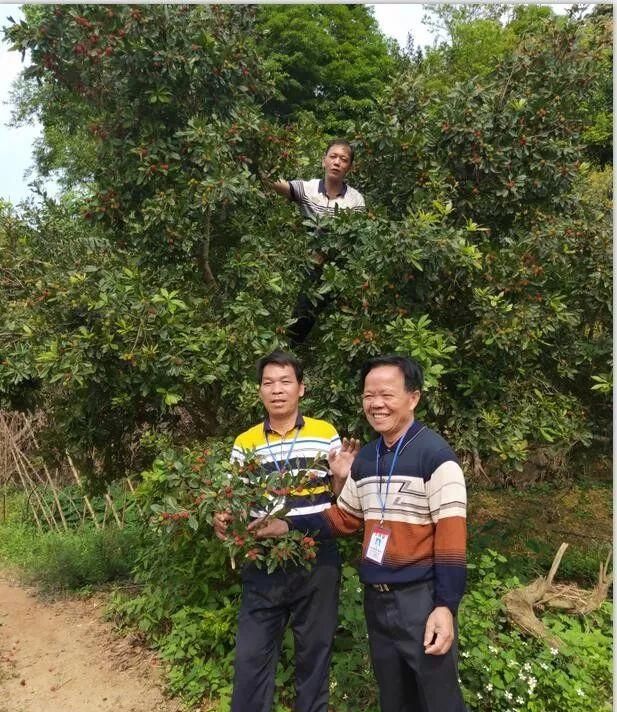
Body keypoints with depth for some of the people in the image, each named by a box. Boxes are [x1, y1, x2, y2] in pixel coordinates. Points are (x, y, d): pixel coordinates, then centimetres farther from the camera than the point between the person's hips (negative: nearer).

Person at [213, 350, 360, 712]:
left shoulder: (326, 434, -2)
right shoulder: (245, 443, 1)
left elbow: (340, 500, 5)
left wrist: (341, 477, -16)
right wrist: (223, 520, -14)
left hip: (318, 563, -1)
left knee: (315, 652, 15)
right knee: (251, 656, 9)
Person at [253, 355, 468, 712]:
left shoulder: (435, 455, -15)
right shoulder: (364, 459, 7)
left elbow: (451, 535, -17)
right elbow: (343, 518, 15)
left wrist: (446, 605, -20)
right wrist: (288, 526, 5)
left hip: (421, 599, -6)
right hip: (376, 599, 7)